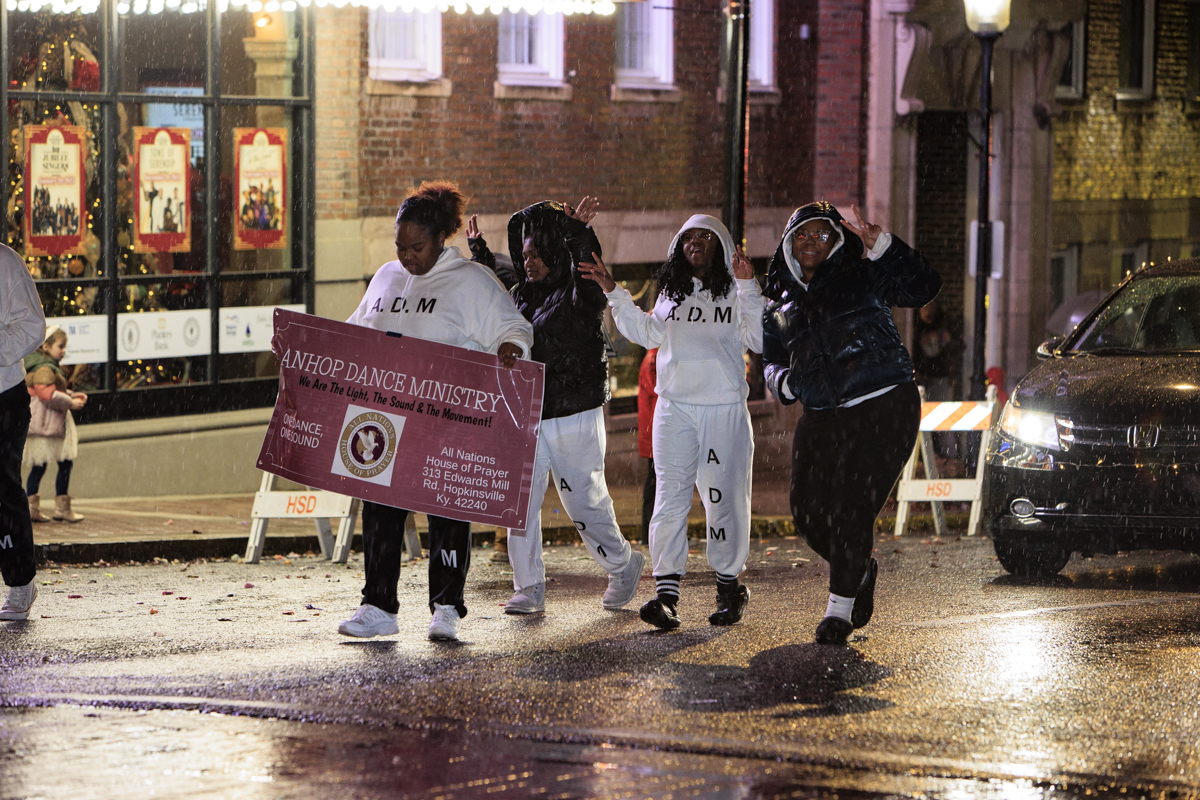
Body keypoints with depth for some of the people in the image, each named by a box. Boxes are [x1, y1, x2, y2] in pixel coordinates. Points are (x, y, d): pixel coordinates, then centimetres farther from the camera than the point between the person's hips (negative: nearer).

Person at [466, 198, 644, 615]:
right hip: (526, 416, 6)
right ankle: (529, 588, 3)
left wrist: (578, 235, -37)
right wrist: (479, 253, 30)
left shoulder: (577, 296, -6)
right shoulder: (524, 296, 13)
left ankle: (623, 567, 25)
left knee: (585, 502, 3)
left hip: (573, 417, -6)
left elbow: (591, 281, -29)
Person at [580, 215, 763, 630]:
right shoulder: (670, 293, 16)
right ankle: (666, 592, -13)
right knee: (670, 497, -8)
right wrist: (614, 293, 10)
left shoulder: (735, 293, 4)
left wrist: (748, 287, -15)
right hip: (674, 406, 2)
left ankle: (728, 584, 18)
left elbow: (757, 339, -7)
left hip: (725, 410, -2)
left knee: (724, 498, 3)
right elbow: (647, 333, 16)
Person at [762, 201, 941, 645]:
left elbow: (923, 286, -10)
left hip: (884, 409, -5)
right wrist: (784, 380, -3)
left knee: (851, 508, -13)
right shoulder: (779, 308, 18)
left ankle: (840, 608, -1)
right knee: (809, 512, -1)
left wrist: (879, 243, -21)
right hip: (822, 420, 5)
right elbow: (772, 363, 21)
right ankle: (860, 570, 28)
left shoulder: (862, 278, 4)